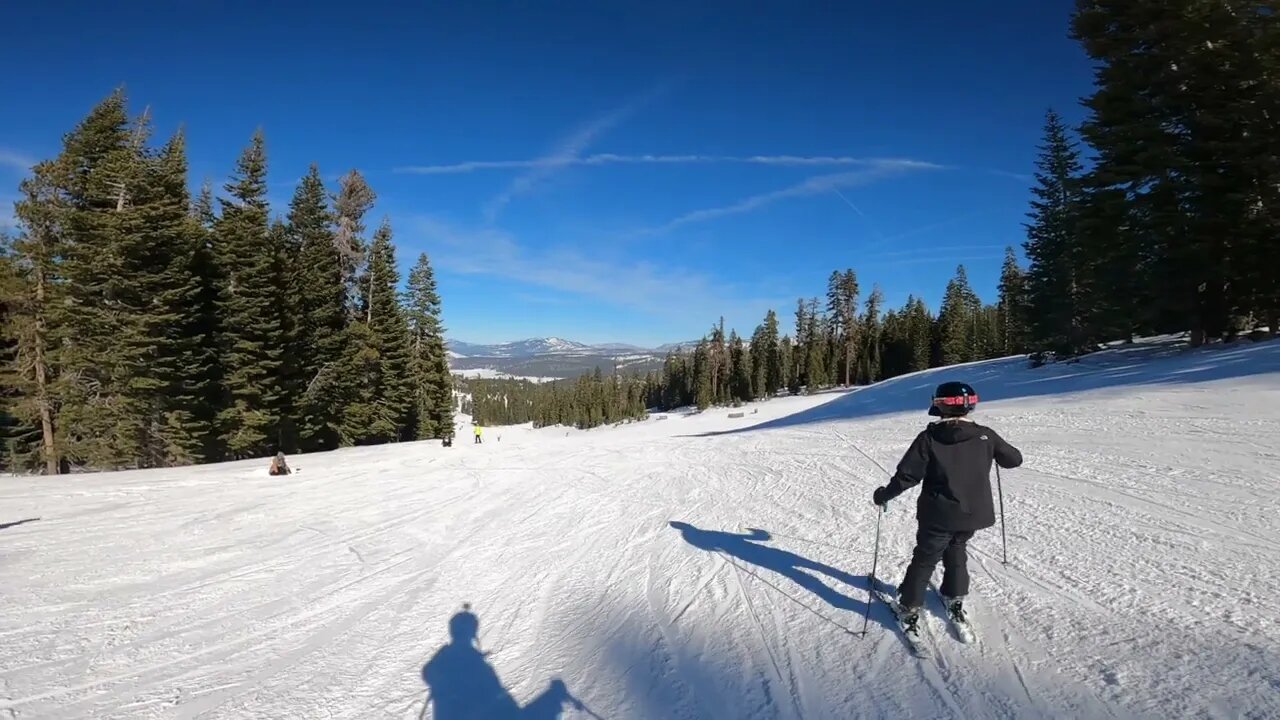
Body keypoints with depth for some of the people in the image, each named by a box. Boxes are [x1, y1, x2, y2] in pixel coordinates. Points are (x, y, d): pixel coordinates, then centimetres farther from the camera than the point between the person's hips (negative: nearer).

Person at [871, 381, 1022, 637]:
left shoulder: (929, 437, -16)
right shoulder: (985, 435, -7)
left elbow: (907, 475, -17)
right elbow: (1014, 459, 8)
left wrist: (884, 495, -3)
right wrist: (994, 452, 29)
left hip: (938, 515, -3)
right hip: (973, 513, 3)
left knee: (924, 560, 12)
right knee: (956, 551, 27)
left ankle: (909, 609, 17)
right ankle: (955, 601, 36)